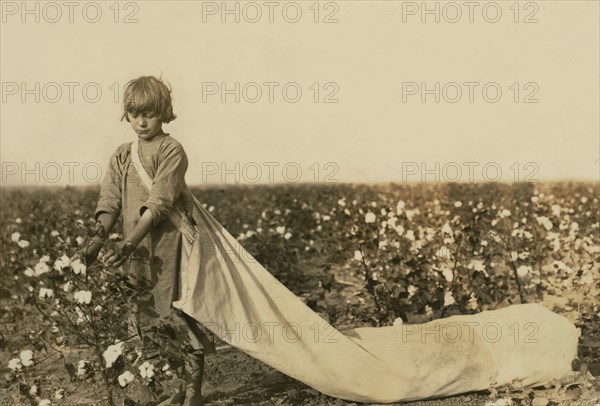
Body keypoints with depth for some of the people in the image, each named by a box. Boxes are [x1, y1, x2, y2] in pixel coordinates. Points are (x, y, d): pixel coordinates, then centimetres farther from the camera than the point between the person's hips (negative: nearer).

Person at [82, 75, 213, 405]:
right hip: (137, 250, 6)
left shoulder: (171, 151, -8)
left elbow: (159, 204, -17)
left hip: (170, 245, -6)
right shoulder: (122, 156, 11)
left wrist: (128, 243, -25)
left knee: (180, 313, -2)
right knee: (148, 316, 12)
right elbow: (110, 202, 4)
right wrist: (98, 238, -13)